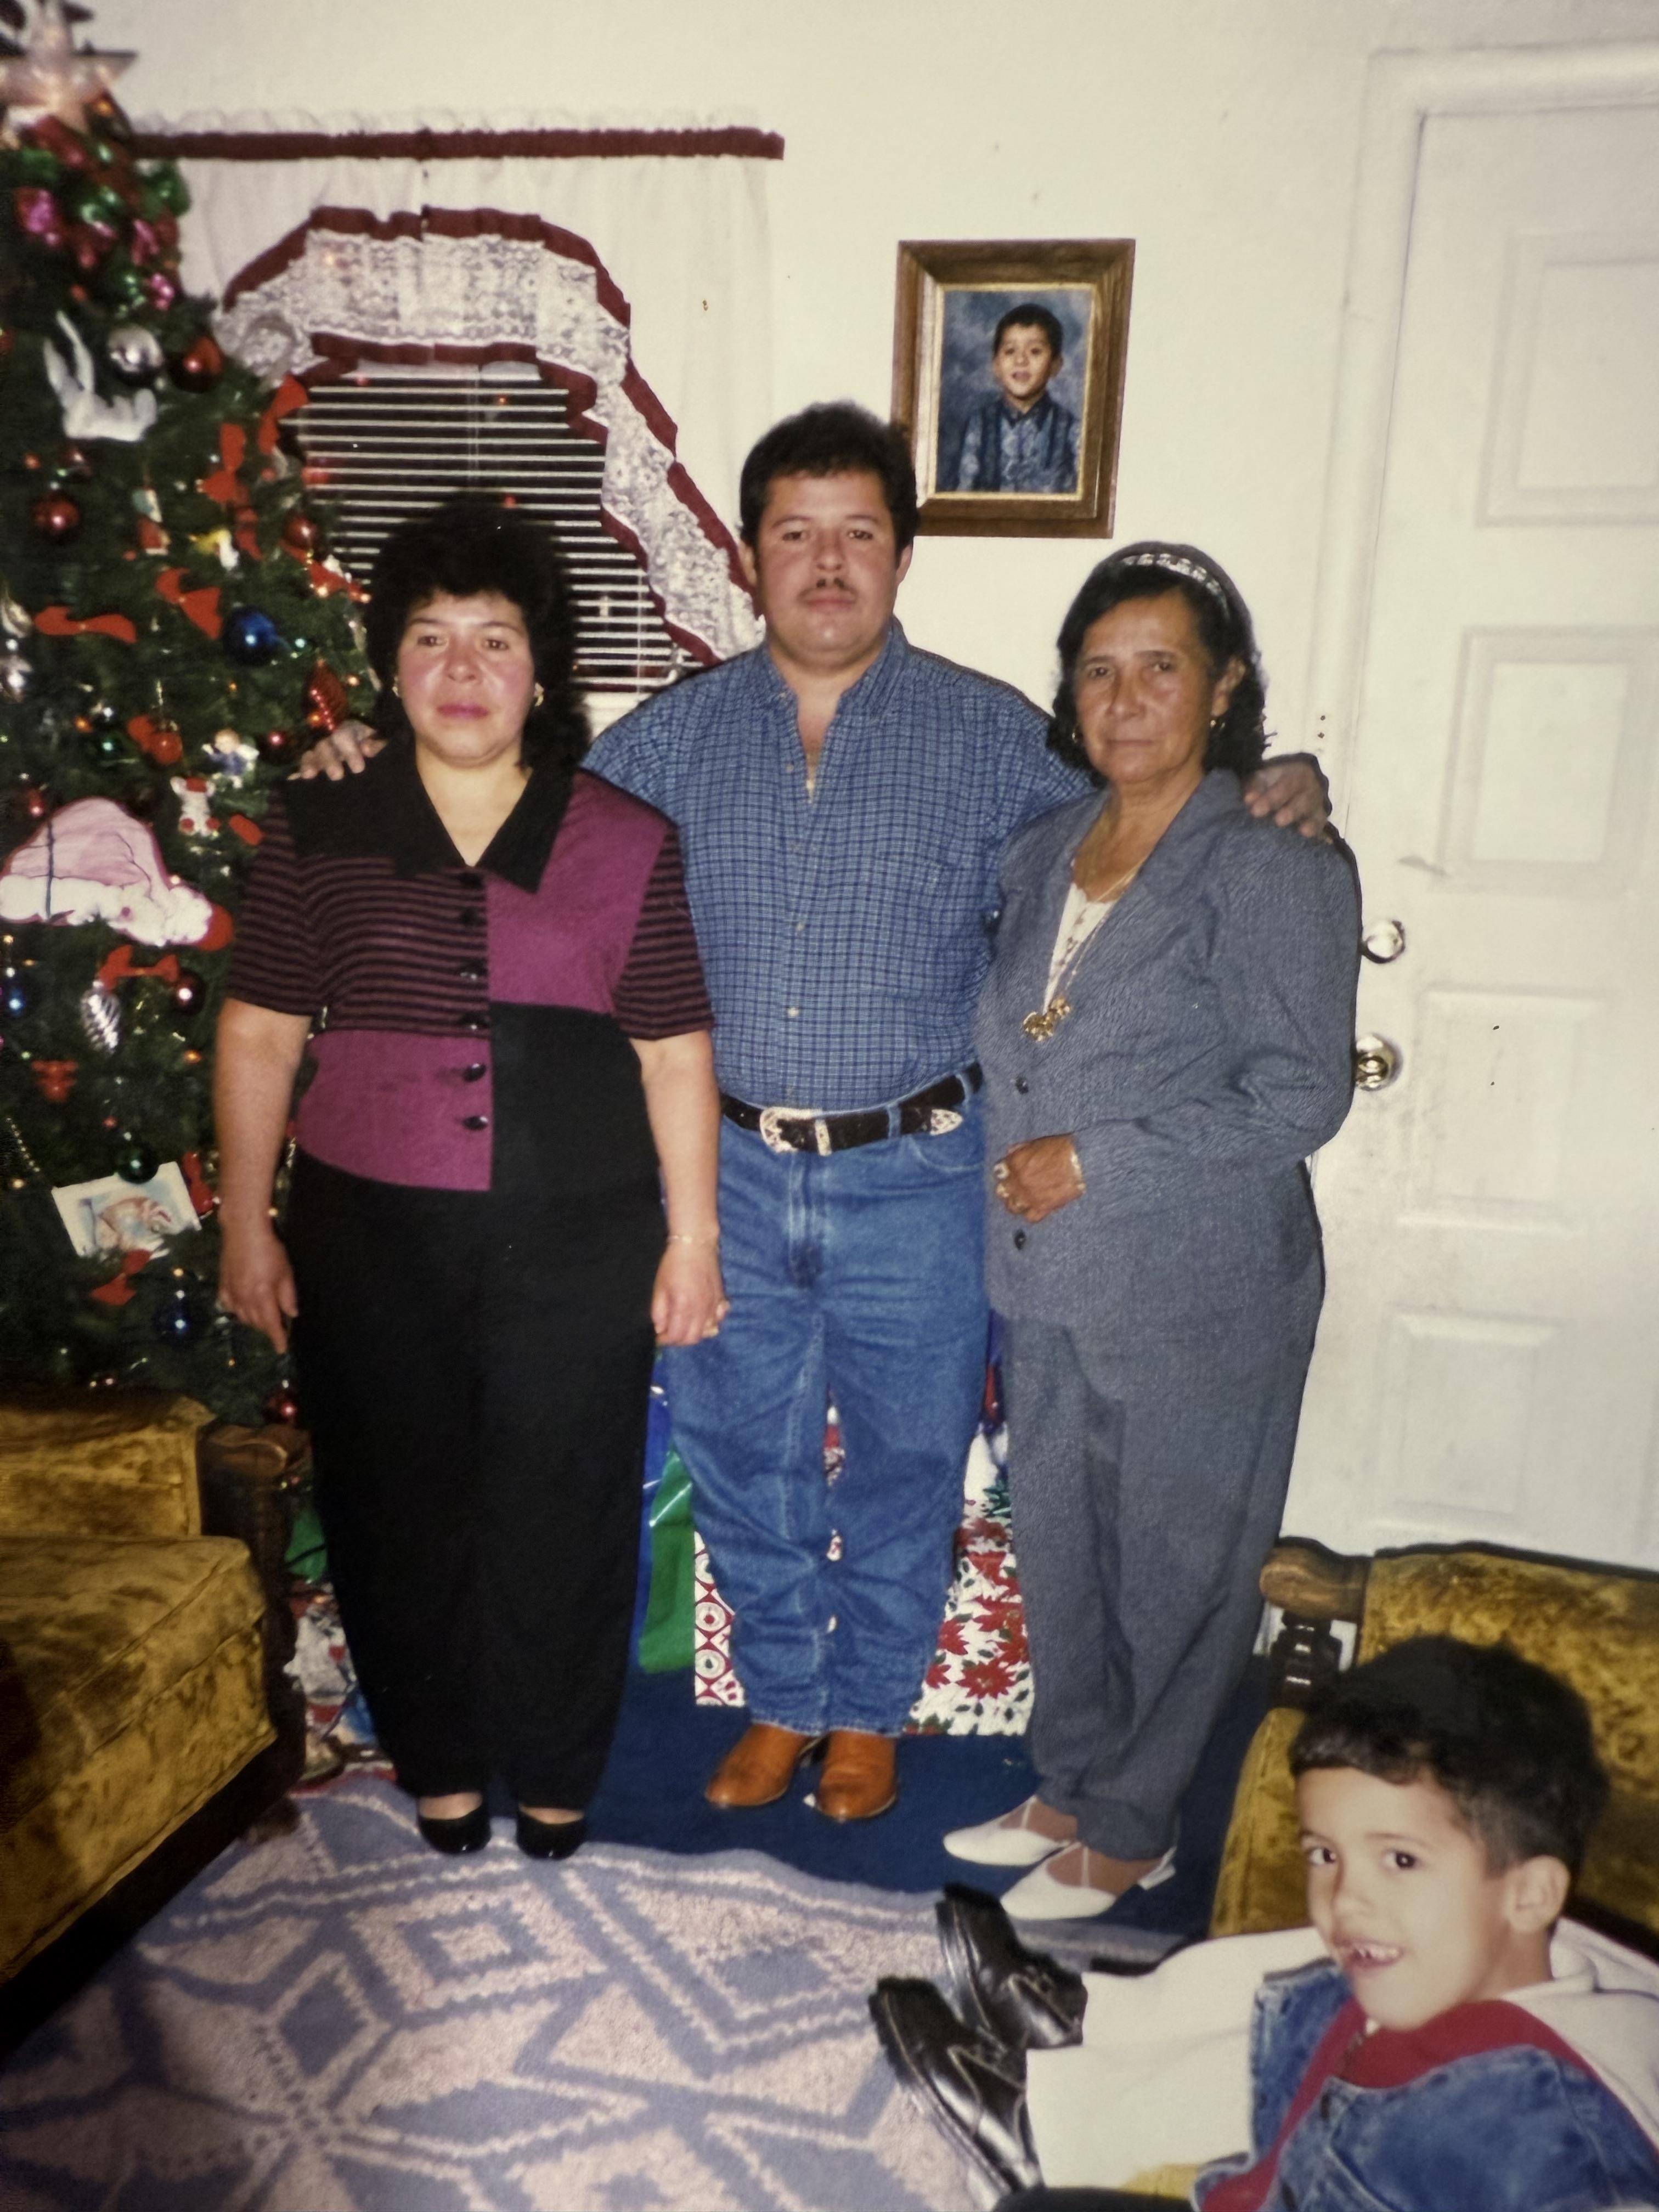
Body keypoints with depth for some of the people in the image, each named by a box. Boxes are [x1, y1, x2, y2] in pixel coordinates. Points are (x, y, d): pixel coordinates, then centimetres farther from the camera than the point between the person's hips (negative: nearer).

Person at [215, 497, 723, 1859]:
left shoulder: (627, 843, -1)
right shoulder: (318, 832, 1)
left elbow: (675, 1053, 0)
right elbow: (260, 1035, 4)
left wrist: (693, 1238, -1)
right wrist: (246, 1226, 2)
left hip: (576, 1244, -1)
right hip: (369, 1238, 1)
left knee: (563, 1508, 10)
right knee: (397, 1505, 13)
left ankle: (555, 1769, 36)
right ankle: (438, 1759, 39)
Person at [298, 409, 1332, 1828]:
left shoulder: (989, 736, -2)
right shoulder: (681, 733, 4)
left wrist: (1270, 798, -14)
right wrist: (392, 769, 1)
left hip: (915, 1185, -2)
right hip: (730, 1175, 2)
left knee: (904, 1466, 14)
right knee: (744, 1460, 17)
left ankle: (871, 1708, 40)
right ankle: (782, 1697, 42)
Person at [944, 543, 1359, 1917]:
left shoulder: (1275, 868, -12)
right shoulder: (1043, 854, 8)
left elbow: (1300, 1094, -17)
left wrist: (1094, 1162, -18)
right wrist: (1013, 1183, 9)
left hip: (1197, 1300, -6)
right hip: (1045, 1288, 7)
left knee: (1176, 1569, 11)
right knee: (1057, 1549, 18)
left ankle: (1132, 1829, 32)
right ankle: (1073, 1786, 40)